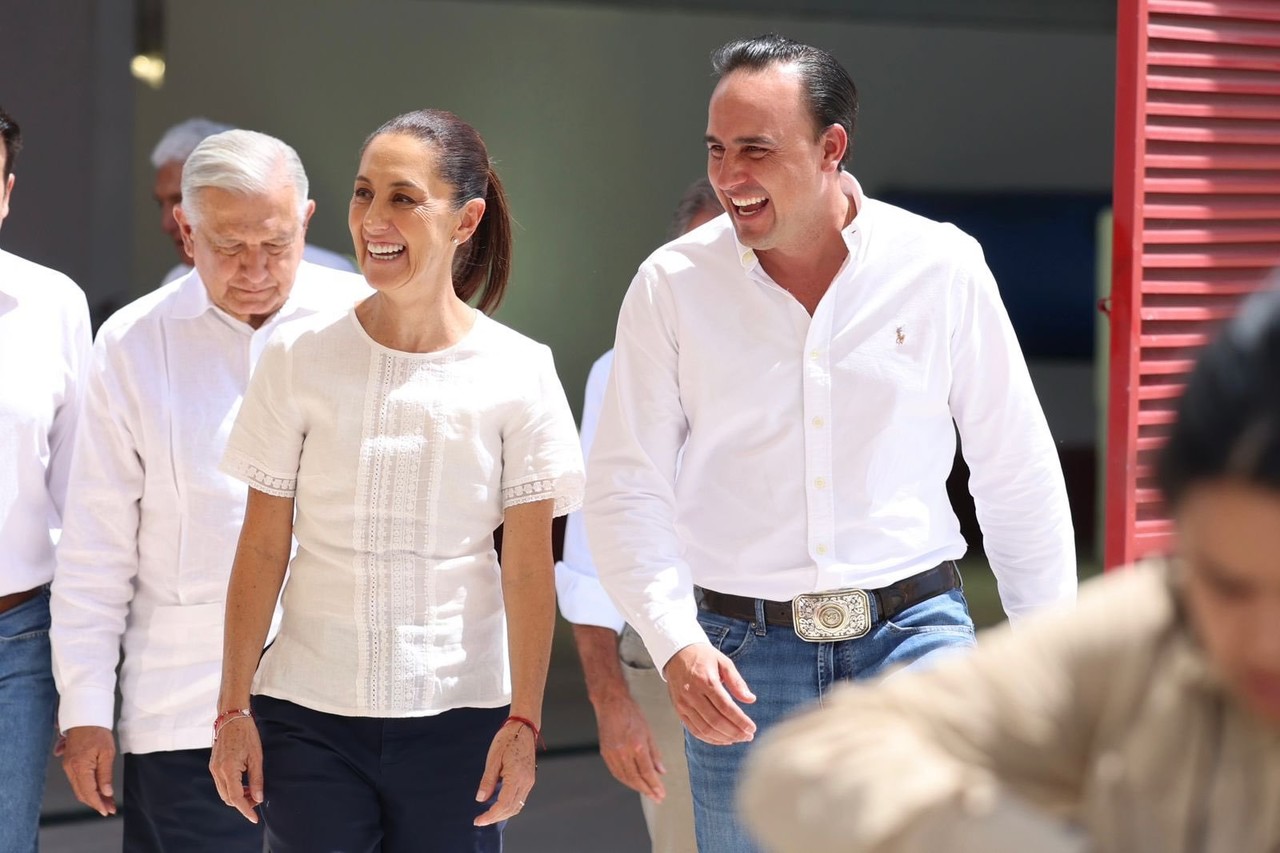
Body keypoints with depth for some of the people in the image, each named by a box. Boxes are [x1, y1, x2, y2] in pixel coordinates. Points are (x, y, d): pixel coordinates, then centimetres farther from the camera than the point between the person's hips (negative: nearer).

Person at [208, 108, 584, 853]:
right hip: (309, 713, 1)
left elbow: (529, 569, -2)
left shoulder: (518, 372, -2)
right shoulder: (300, 359, 0)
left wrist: (524, 721, -6)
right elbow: (261, 552, 2)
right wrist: (233, 708, 0)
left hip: (460, 713, -1)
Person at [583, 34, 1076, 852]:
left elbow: (1018, 475, 7)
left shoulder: (941, 267, 0)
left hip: (913, 630, 0)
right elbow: (626, 489, 1)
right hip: (744, 657, 1)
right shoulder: (672, 285, 0)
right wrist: (675, 642, -14)